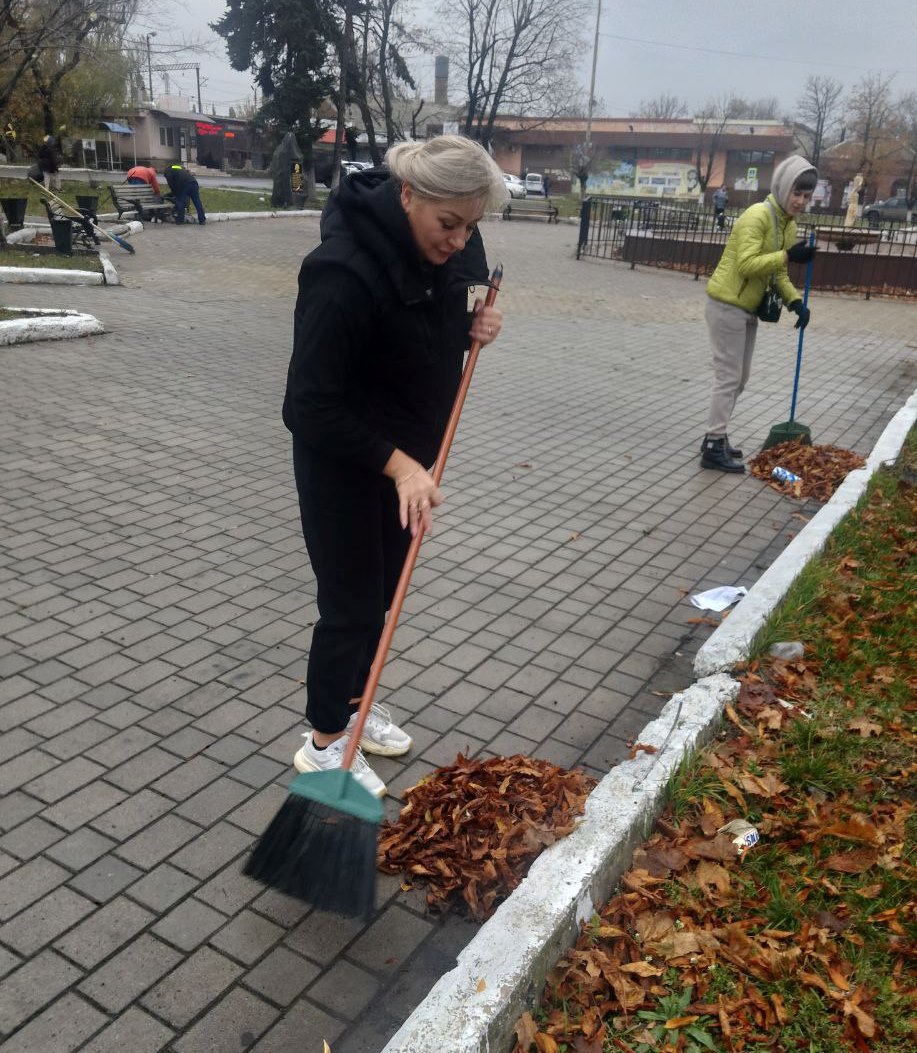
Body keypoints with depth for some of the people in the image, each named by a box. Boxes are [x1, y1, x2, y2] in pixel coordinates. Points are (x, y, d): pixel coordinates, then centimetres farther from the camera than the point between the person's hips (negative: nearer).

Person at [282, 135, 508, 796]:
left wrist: (475, 325, -8)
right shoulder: (344, 271, -30)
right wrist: (397, 464, -31)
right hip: (342, 461, -7)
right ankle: (324, 742, 23)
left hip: (409, 452, 8)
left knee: (383, 591, 18)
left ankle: (353, 703, 39)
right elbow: (312, 403, -28)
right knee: (352, 603, 2)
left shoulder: (455, 247, -7)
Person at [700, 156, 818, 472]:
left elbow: (778, 272, 12)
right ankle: (713, 447, -1)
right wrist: (787, 256, -32)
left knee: (739, 378, 13)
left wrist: (796, 302, -3)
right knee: (728, 377, -7)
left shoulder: (788, 223, 10)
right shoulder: (757, 216, -17)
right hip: (727, 304, -9)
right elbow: (746, 264, -26)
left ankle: (715, 437, 23)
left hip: (747, 307, 9)